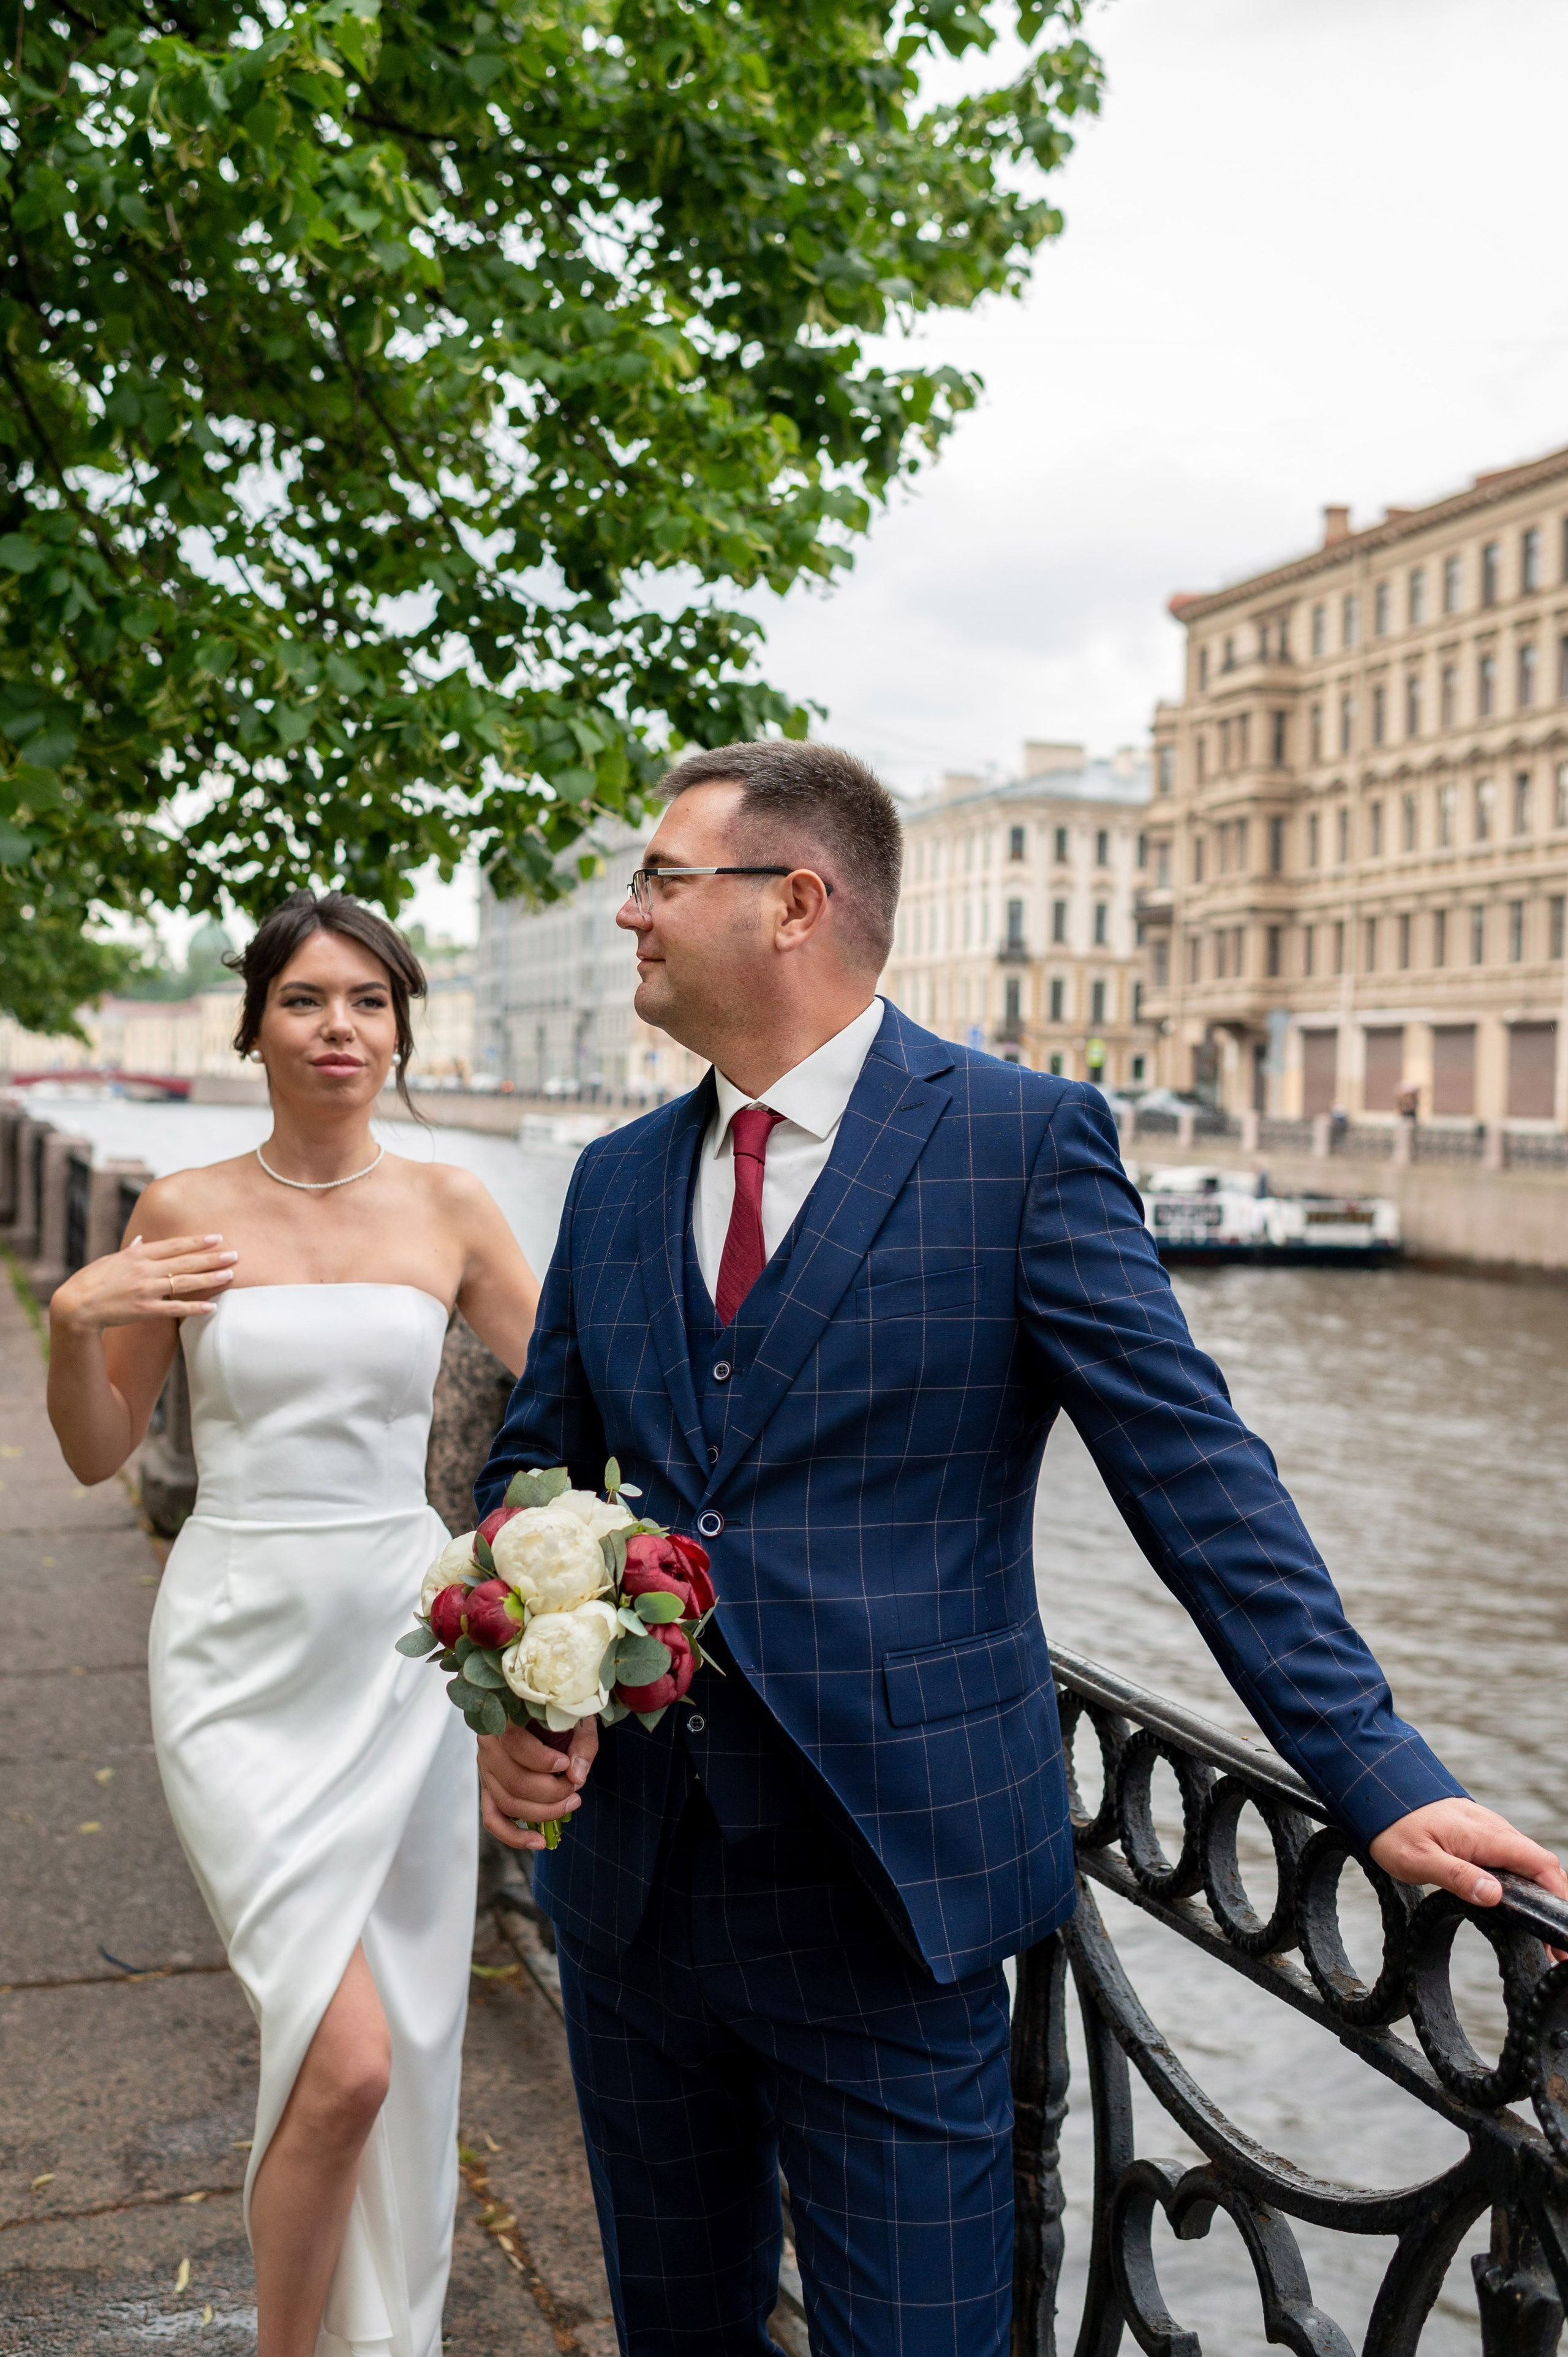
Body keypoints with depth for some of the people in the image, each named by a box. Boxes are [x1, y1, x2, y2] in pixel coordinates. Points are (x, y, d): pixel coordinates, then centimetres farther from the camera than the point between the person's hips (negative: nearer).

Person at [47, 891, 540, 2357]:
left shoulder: (447, 1209, 3)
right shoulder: (181, 1214, -1)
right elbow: (99, 1452, 6)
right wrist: (73, 1322, -11)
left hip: (402, 1657, 3)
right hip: (243, 1662, -2)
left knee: (408, 2052, 11)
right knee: (343, 2057, -11)